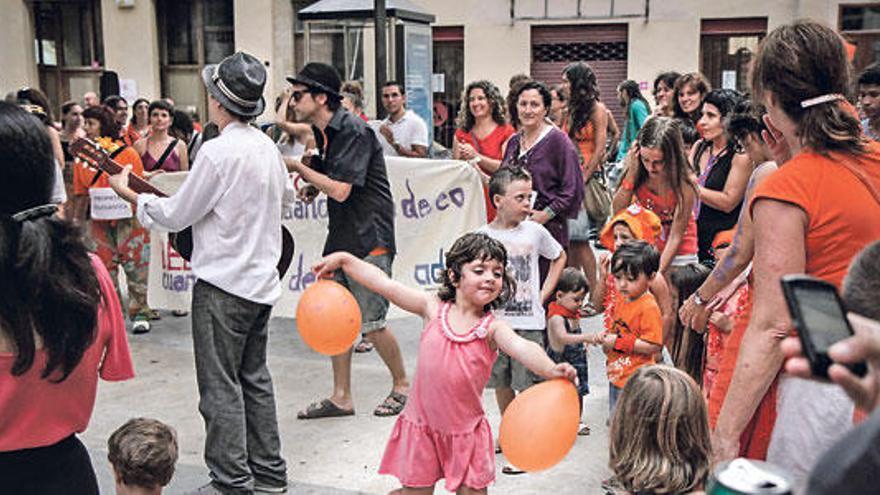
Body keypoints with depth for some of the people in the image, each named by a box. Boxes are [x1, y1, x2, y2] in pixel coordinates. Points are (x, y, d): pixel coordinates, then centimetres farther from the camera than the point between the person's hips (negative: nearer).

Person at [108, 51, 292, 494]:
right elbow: (286, 197, 24)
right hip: (261, 279, 8)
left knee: (220, 387, 0)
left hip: (223, 282, -8)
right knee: (254, 378, 17)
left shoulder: (218, 151, -19)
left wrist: (129, 193, 2)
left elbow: (176, 215, -12)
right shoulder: (266, 146, 6)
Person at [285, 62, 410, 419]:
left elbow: (341, 190, -24)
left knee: (371, 323, -4)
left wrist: (297, 166, -15)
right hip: (340, 236, 9)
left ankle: (402, 385, 18)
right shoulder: (323, 132, 10)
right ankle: (341, 397, 20)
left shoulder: (354, 131, -18)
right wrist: (313, 187, 5)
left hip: (369, 239, -9)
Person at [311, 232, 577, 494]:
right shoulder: (434, 308, -5)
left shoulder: (492, 328, -10)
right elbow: (385, 285, -1)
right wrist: (344, 259, 3)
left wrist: (550, 370, -48)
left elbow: (522, 347, -29)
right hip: (421, 426, 1)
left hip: (466, 432, -1)